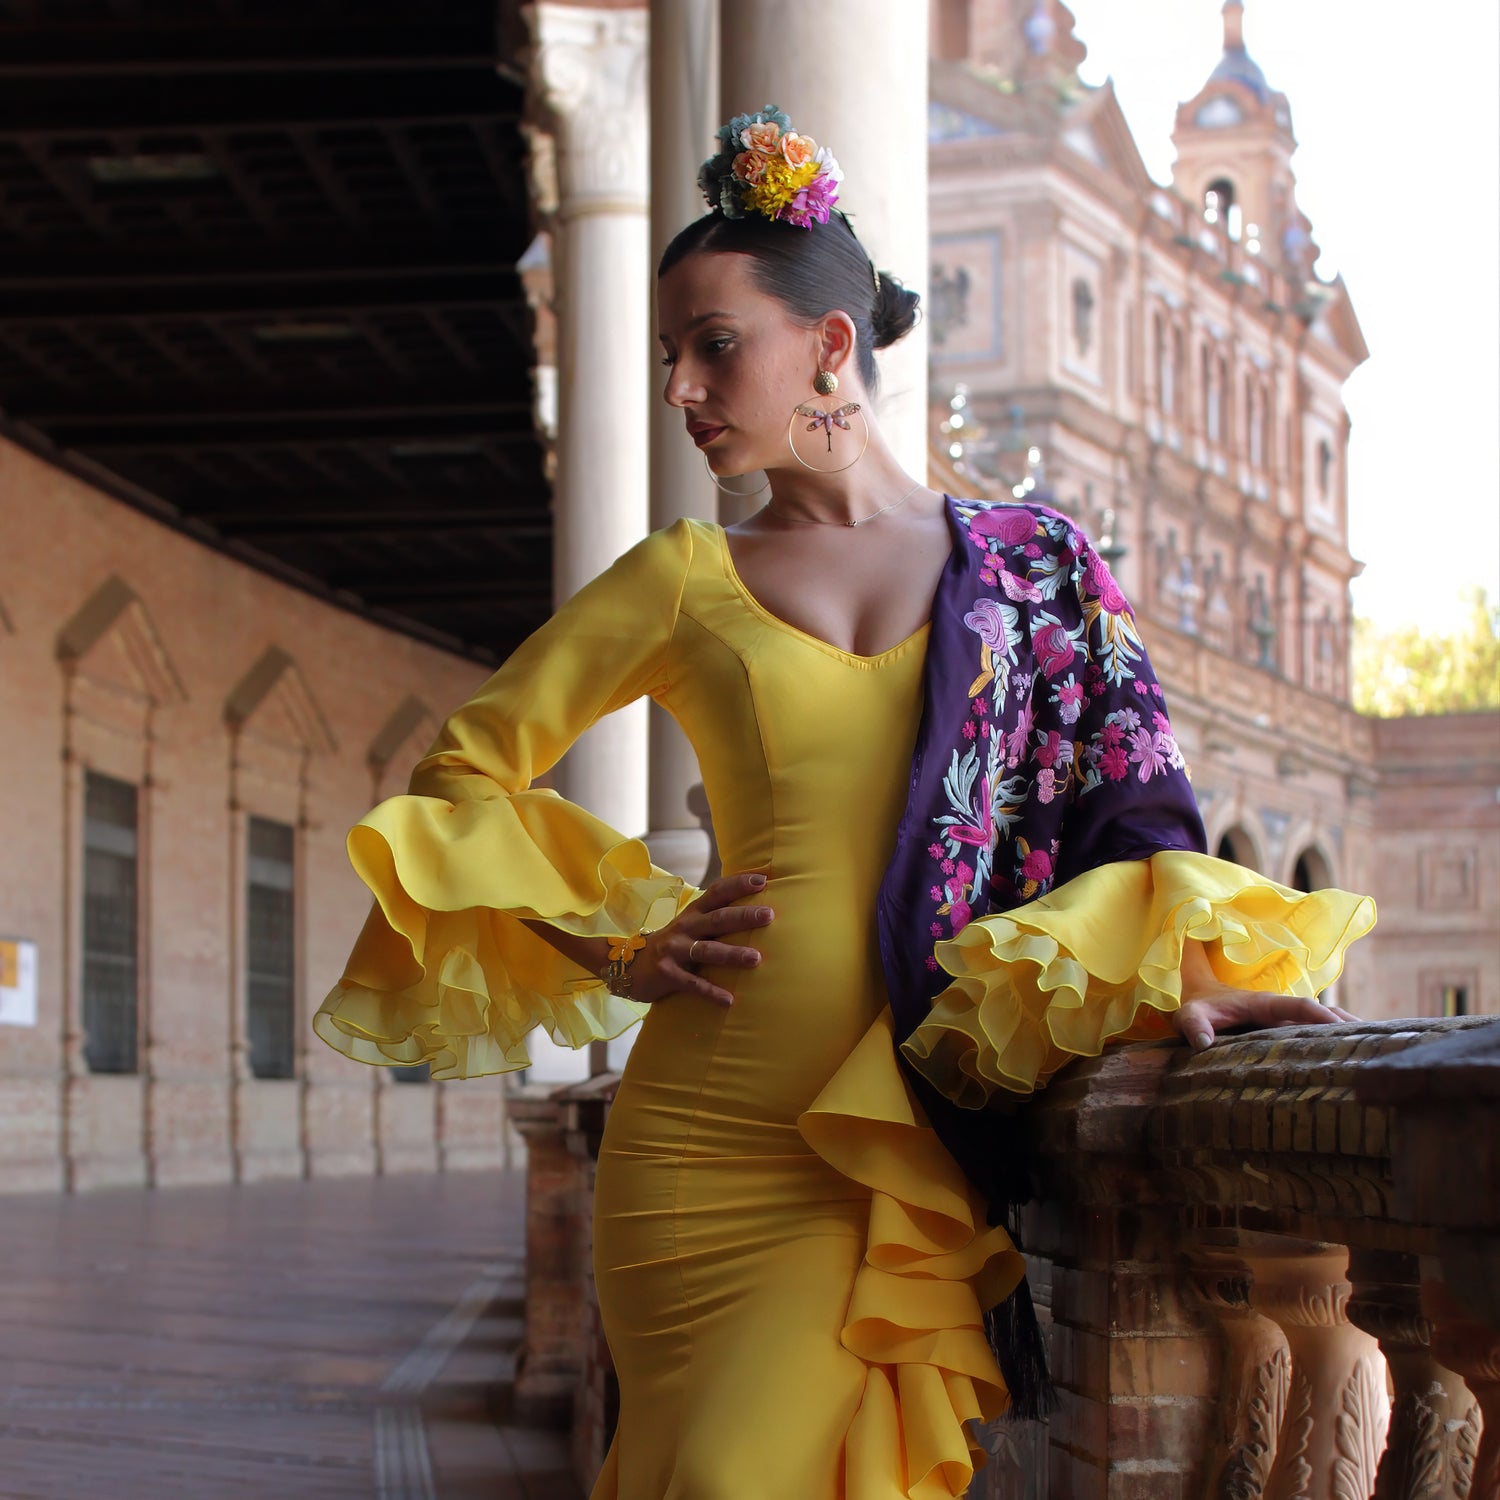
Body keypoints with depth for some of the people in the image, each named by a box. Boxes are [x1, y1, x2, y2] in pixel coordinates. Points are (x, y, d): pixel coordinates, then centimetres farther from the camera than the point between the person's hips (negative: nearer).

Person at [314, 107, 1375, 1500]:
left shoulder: (1033, 560, 11)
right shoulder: (686, 578, 11)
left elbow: (1125, 788, 8)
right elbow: (466, 768, 16)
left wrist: (1178, 968, -10)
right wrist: (616, 948, 5)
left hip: (925, 1128, -1)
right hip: (719, 1128, 1)